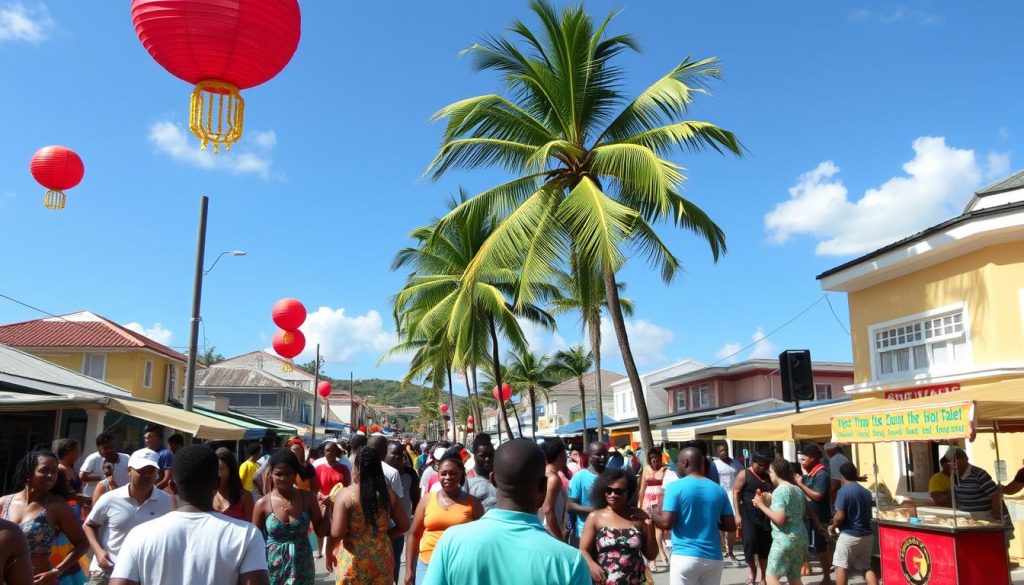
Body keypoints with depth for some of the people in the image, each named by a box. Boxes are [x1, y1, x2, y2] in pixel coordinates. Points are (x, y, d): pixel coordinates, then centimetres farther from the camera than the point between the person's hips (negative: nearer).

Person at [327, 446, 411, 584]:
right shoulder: (389, 494, -1)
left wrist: (329, 553, 2)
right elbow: (404, 525, 3)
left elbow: (337, 533, -15)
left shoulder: (345, 494, -12)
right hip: (382, 558, 3)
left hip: (353, 559, -3)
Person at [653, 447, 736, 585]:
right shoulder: (718, 490, 7)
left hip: (684, 557, -4)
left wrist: (653, 514, 7)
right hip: (713, 558, 5)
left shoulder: (675, 487, -8)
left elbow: (666, 523, -13)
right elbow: (730, 526, 9)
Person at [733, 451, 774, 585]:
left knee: (765, 547, 5)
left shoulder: (767, 476, 11)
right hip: (748, 516, -4)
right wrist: (737, 515, -12)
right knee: (749, 544, -13)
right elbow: (736, 493, -6)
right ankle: (752, 569, 13)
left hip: (765, 516, 5)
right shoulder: (744, 474, -4)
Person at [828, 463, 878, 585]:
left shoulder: (843, 491, -15)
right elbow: (869, 514, 18)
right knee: (866, 567, 13)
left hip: (849, 535, -7)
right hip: (867, 535, 7)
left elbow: (840, 516, -20)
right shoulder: (866, 492, 9)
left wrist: (833, 526, -2)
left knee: (841, 566, 6)